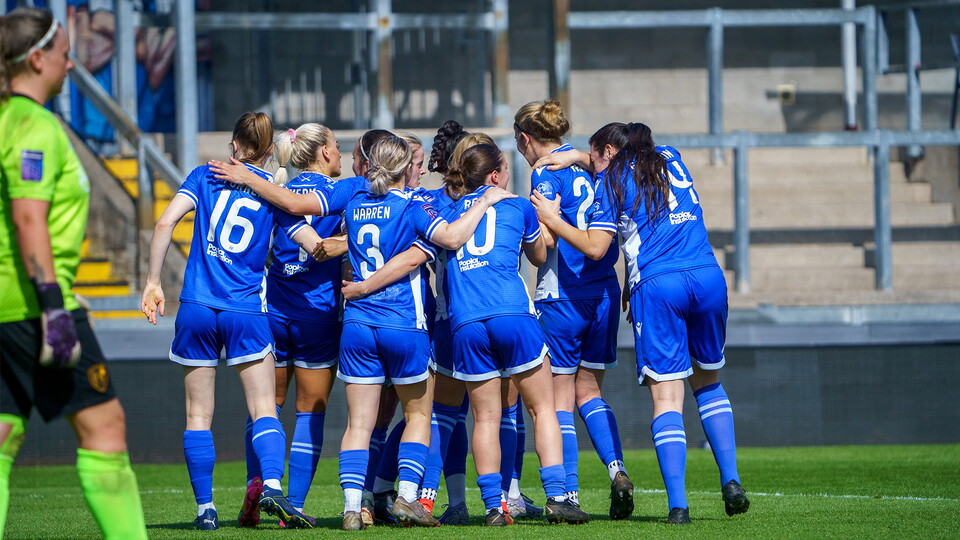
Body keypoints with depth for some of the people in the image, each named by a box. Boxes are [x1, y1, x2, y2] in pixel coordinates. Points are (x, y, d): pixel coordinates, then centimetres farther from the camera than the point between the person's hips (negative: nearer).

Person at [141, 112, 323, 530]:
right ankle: (272, 485, -22)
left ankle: (205, 508, 6)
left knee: (198, 414, 8)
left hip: (197, 307, 1)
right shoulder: (274, 191, 4)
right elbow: (316, 247, -1)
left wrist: (153, 283, -3)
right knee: (264, 409, 1)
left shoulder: (205, 176, 5)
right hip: (246, 311, -1)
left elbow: (165, 223, -7)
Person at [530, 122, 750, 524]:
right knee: (708, 381, 21)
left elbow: (595, 248, 0)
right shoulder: (671, 160, 21)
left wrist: (552, 219, 11)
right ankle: (730, 480, 9)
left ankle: (677, 503, -12)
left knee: (666, 395, -4)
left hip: (656, 285, -5)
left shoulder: (613, 179, 5)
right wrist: (576, 156, 36)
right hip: (708, 278, 5)